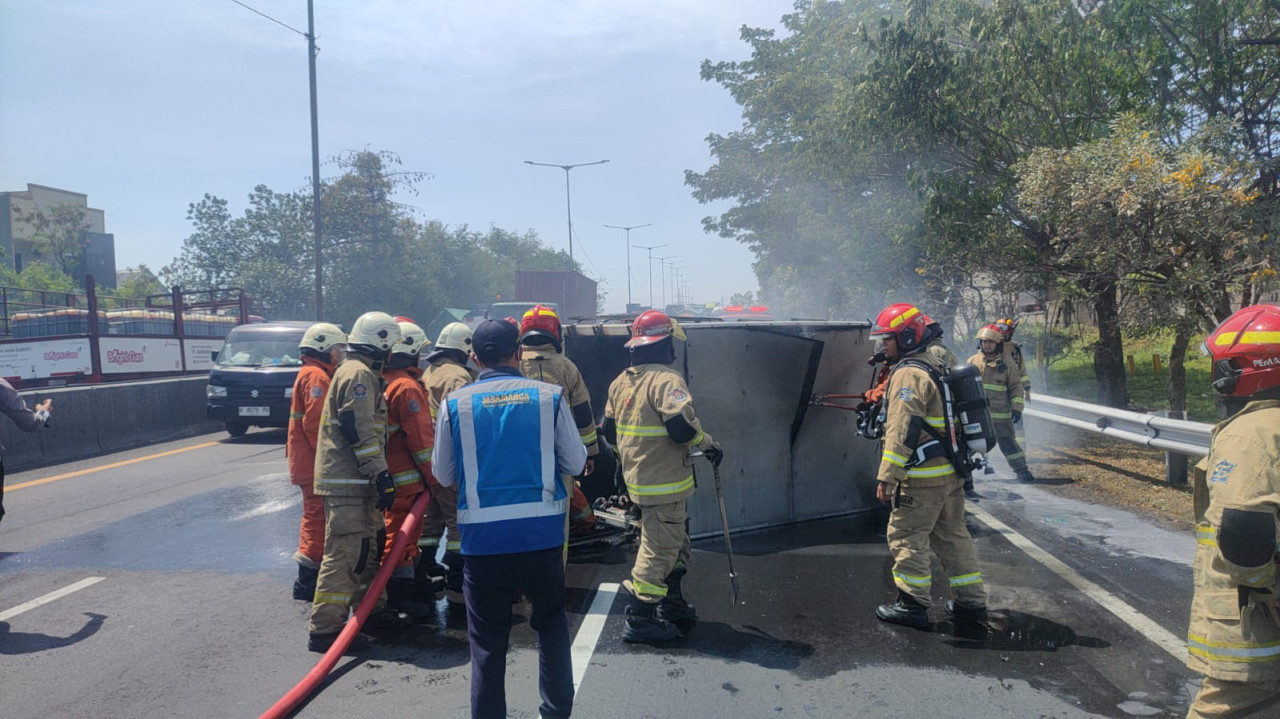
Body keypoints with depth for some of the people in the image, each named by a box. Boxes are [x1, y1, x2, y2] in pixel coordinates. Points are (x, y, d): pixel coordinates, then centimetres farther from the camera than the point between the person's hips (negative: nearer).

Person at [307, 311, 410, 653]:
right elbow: (360, 431, -22)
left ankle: (371, 610, 31)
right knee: (344, 553, -8)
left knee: (366, 548, 19)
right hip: (347, 483, -11)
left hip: (354, 481, 11)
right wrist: (382, 475, -22)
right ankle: (324, 629, -4)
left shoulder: (359, 372, 20)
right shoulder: (359, 374, -14)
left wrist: (378, 475, 29)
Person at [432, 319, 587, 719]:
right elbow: (576, 463, 3)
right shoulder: (550, 396, -2)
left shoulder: (455, 403, -2)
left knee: (488, 641, 12)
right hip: (543, 532, 1)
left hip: (483, 536, 0)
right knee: (551, 624, 21)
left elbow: (443, 476, 6)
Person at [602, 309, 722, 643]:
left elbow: (610, 431, 15)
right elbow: (682, 427, -27)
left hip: (638, 478, 9)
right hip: (665, 483, -9)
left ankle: (673, 605, 35)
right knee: (660, 547, -1)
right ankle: (640, 619, 6)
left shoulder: (620, 382, 9)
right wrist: (709, 444, -9)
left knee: (675, 543, 23)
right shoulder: (666, 380, -18)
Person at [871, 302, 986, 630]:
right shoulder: (939, 366, 15)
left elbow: (902, 431, -22)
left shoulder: (909, 374, -16)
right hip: (952, 471, 10)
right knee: (952, 533, 17)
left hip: (924, 476, -9)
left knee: (906, 536, 1)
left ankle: (912, 604, 7)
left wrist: (887, 476, -21)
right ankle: (971, 601, 24)